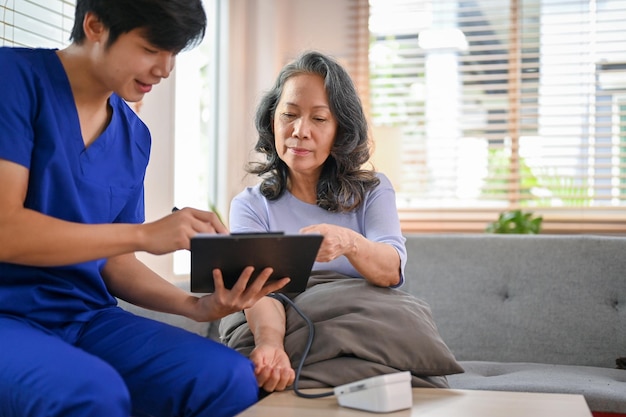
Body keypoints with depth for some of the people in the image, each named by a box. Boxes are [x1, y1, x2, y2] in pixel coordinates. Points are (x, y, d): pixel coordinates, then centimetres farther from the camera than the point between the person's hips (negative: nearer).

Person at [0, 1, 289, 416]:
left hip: (87, 317, 5)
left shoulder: (134, 137, 9)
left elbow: (112, 259, 10)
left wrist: (195, 305, -7)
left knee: (233, 381, -18)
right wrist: (144, 234, -20)